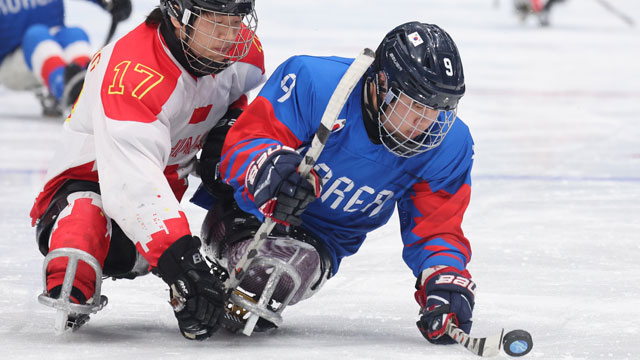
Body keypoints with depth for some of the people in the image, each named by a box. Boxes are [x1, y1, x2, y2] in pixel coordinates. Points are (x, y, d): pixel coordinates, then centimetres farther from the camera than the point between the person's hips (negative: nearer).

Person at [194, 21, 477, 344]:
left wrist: (447, 283, -26)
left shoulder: (449, 145, -13)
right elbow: (246, 141, -26)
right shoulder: (315, 83, -27)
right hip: (249, 211, -3)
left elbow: (436, 230, -6)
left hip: (320, 240, 3)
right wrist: (271, 168, -50)